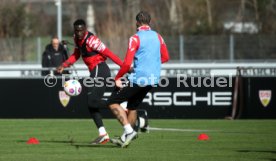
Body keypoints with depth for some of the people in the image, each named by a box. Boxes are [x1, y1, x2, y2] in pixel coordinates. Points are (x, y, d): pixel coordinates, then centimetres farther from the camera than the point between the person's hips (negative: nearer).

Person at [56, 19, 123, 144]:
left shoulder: (91, 40, -17)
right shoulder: (77, 39, 10)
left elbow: (107, 53, -18)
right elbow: (76, 55, 22)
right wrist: (64, 65, 8)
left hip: (99, 71, -9)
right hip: (96, 73, 9)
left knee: (92, 102, -16)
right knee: (92, 104, 8)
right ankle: (103, 134, 8)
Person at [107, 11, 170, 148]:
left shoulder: (136, 38, -11)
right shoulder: (157, 37, 8)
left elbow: (127, 63, -16)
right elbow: (165, 57, 19)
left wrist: (117, 78, -5)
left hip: (138, 78, -7)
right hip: (153, 79, 7)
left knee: (112, 103, -1)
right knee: (132, 106, 22)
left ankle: (129, 130, -13)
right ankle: (125, 138, 27)